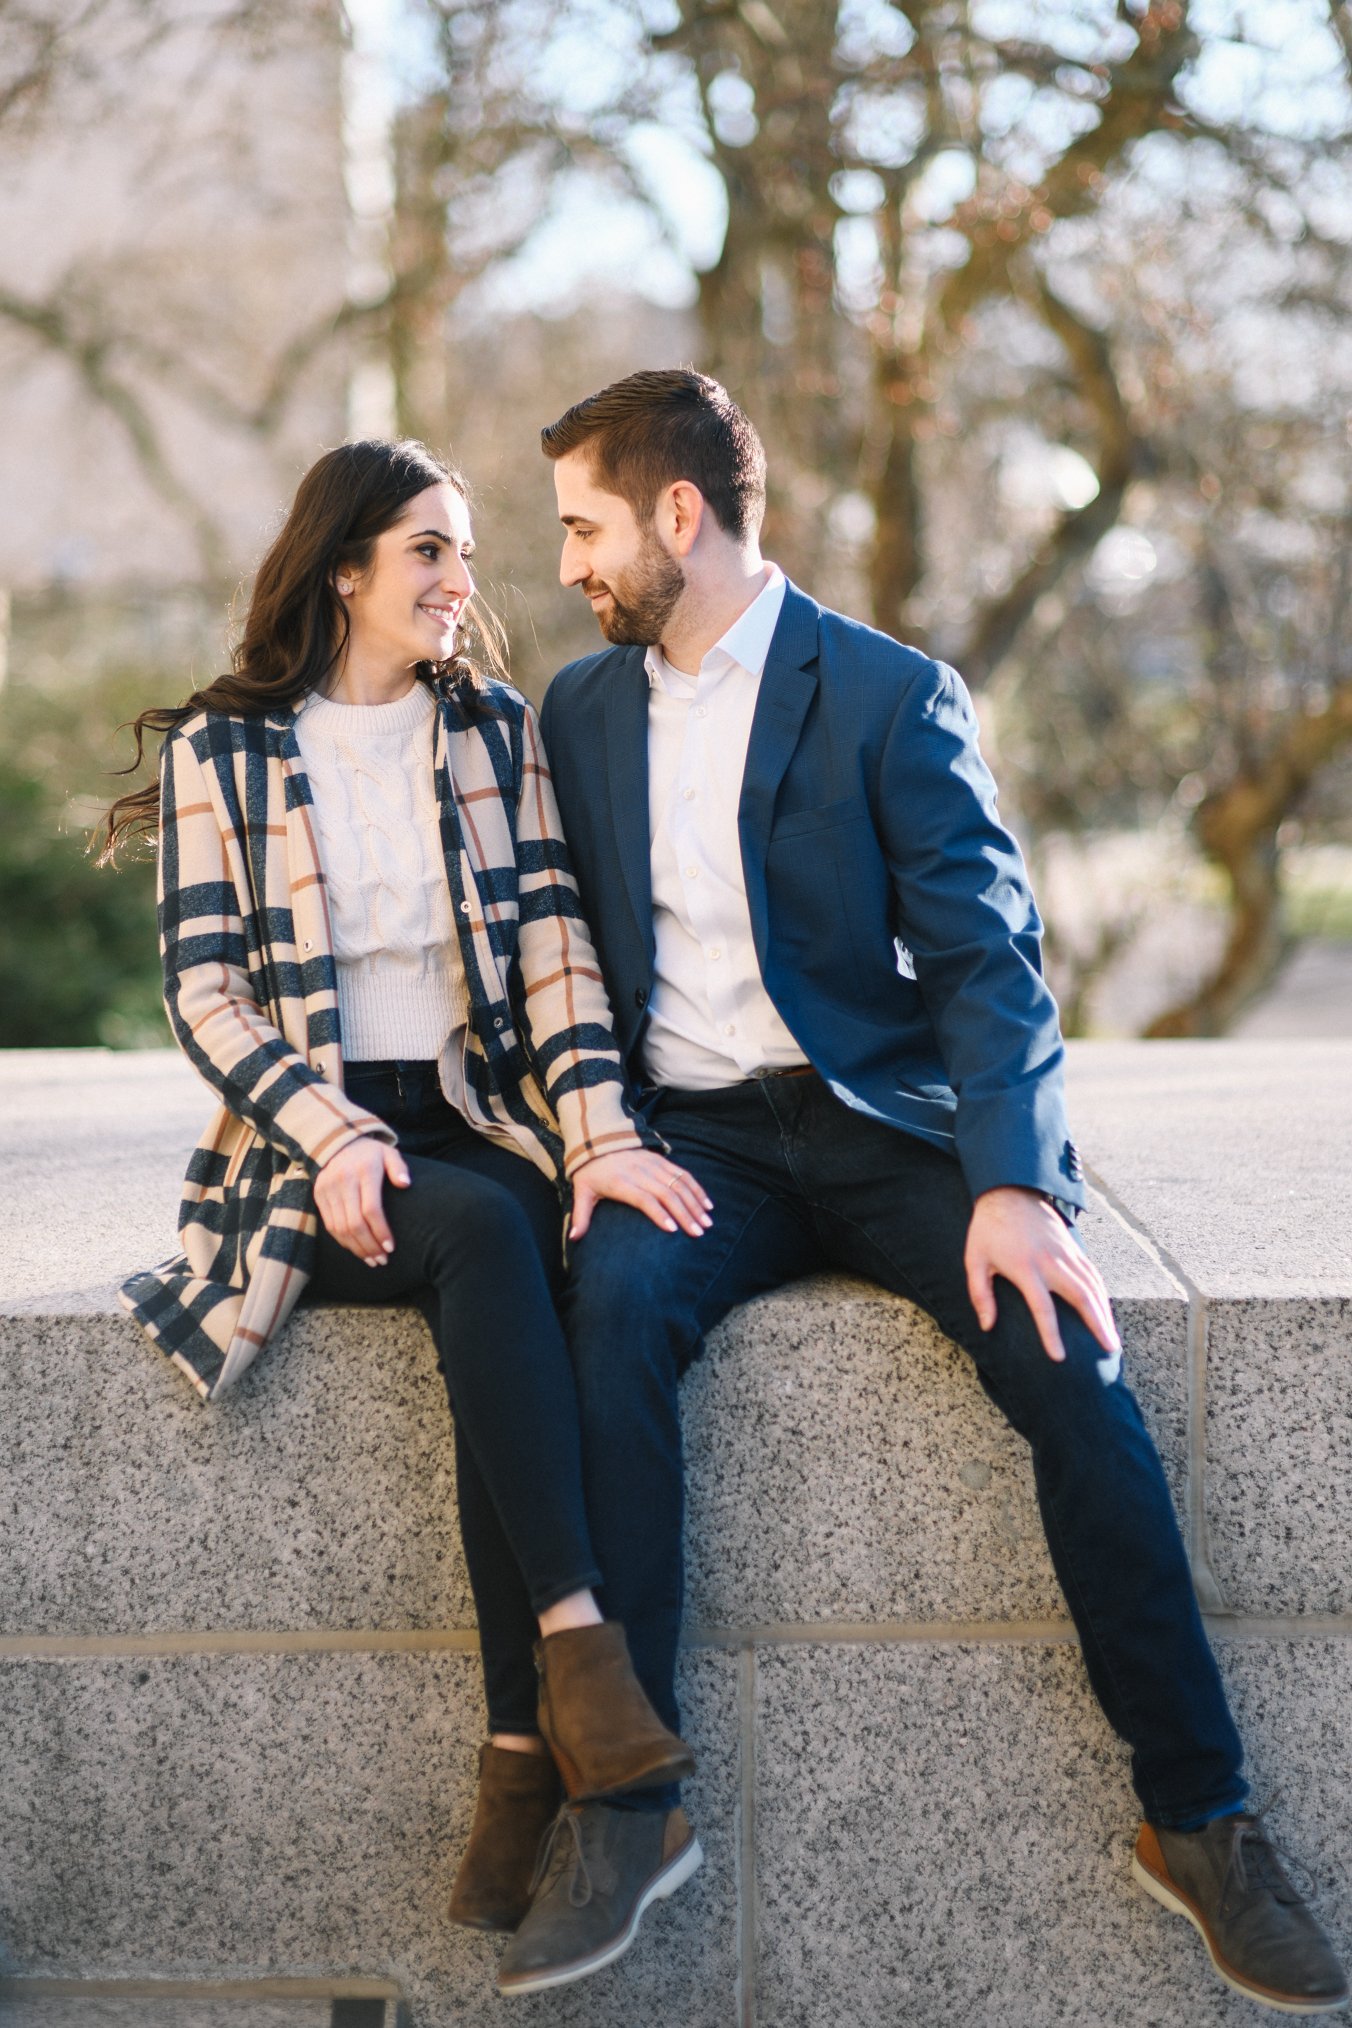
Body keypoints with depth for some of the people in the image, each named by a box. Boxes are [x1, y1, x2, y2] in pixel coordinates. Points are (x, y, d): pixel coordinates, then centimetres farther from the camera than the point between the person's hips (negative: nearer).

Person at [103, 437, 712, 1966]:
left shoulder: (493, 727, 12)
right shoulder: (220, 747, 5)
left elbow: (552, 948, 2)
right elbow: (204, 988, -2)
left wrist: (601, 1134, -13)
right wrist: (334, 1135, -18)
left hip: (474, 1121, 2)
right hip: (314, 1145, -1)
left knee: (488, 1294, -32)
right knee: (488, 1233, -34)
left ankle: (526, 1754, -31)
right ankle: (578, 1642, -36)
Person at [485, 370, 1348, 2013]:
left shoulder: (892, 697, -2)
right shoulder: (580, 710, 13)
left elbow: (987, 962, -8)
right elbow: (573, 953, 16)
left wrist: (1015, 1186, -25)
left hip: (880, 1122, -2)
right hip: (695, 1136, 3)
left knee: (1061, 1343, -27)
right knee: (614, 1298, -31)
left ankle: (1196, 1816, -15)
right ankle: (619, 1799, -27)